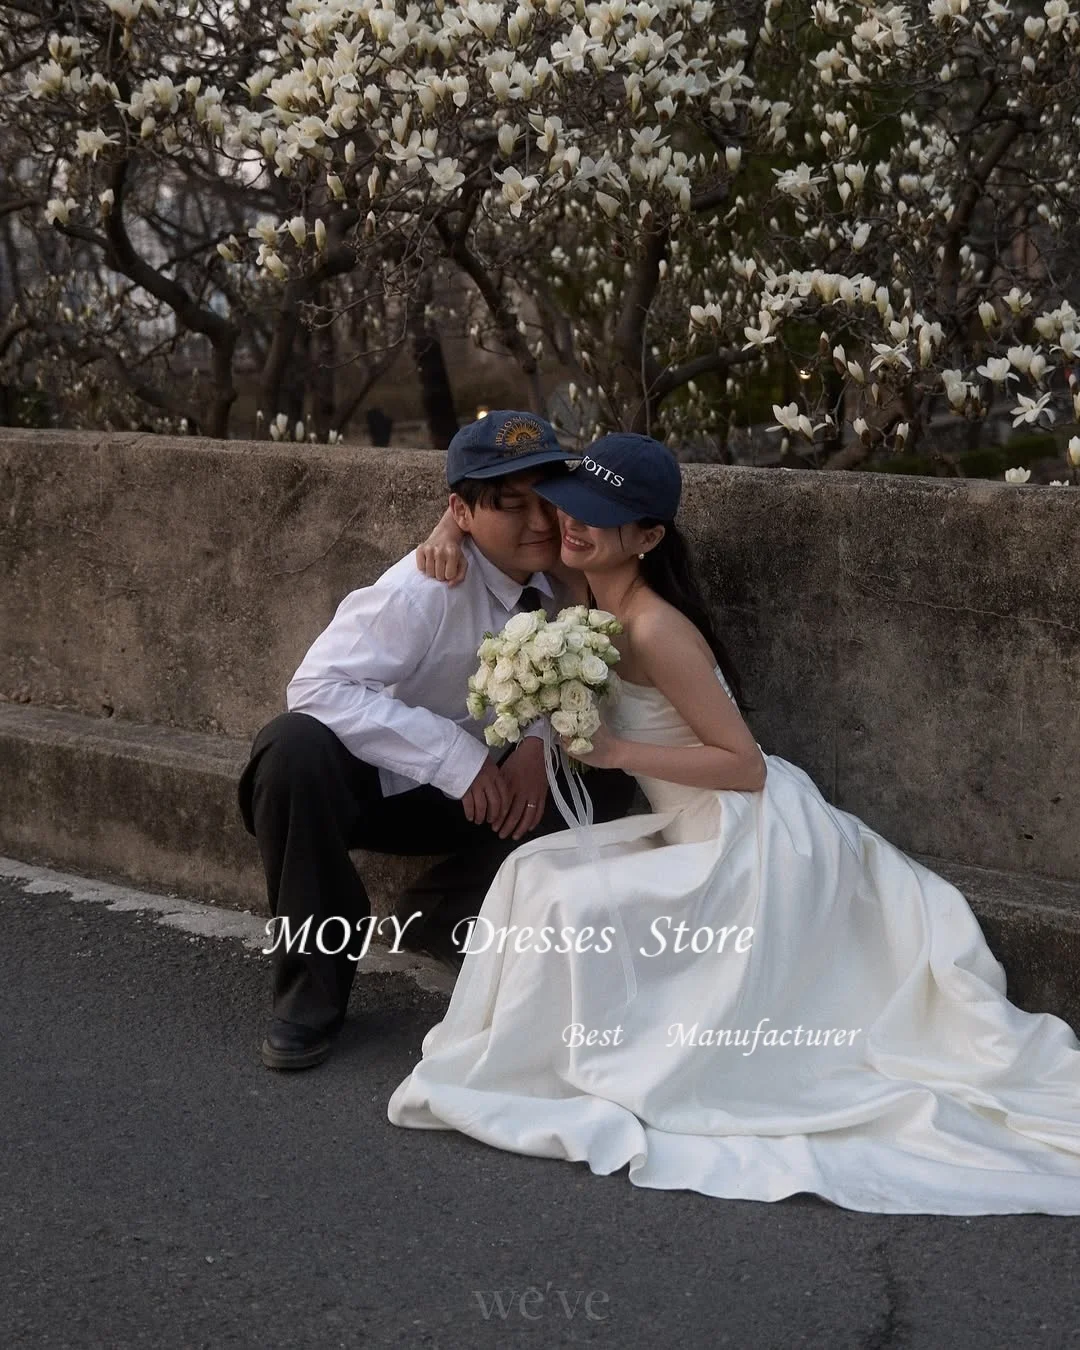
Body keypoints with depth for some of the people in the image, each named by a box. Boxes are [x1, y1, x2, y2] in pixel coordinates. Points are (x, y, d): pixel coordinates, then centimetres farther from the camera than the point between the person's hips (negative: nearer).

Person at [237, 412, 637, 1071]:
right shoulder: (425, 590, -28)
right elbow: (319, 686, -34)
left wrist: (540, 742, -21)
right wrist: (456, 757, -38)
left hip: (480, 788, 5)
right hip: (369, 781, -4)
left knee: (605, 781, -18)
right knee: (295, 750, -36)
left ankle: (442, 918, 0)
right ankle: (313, 987, -18)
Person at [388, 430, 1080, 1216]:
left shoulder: (655, 629, -22)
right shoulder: (598, 602, 3)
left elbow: (746, 765, -20)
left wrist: (619, 751, -25)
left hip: (754, 847, -9)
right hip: (704, 834, 9)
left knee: (567, 905, -17)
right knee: (537, 870, 5)